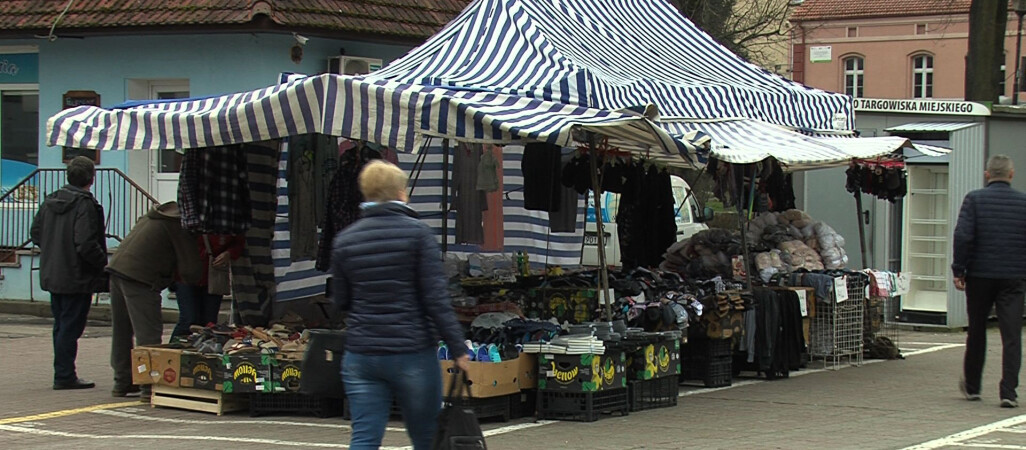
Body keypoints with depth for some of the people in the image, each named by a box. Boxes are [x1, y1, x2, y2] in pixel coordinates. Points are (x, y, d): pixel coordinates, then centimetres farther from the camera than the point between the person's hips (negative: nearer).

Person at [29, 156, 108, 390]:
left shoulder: (50, 201, 7)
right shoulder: (85, 205, -19)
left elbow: (36, 232, 14)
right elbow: (86, 245, -25)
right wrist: (104, 264, -12)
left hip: (52, 274, 8)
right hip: (77, 278, -8)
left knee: (61, 325, 16)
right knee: (71, 326, -2)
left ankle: (62, 373, 23)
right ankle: (65, 376, 0)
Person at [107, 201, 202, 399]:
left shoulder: (153, 216, 24)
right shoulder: (181, 226, -3)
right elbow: (190, 271, -6)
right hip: (139, 277, -9)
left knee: (121, 331, 17)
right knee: (148, 334, -5)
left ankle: (122, 382, 26)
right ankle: (150, 386, -8)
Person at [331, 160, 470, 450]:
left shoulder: (345, 240, 4)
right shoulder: (417, 233, -7)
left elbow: (340, 300, 10)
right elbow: (436, 298, -12)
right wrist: (457, 347, -8)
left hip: (361, 355, 3)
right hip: (412, 352, -3)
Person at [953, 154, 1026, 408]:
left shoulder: (974, 199, -4)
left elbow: (963, 236, -13)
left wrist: (958, 271, -6)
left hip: (980, 275, 0)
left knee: (977, 332, 15)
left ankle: (972, 386, 26)